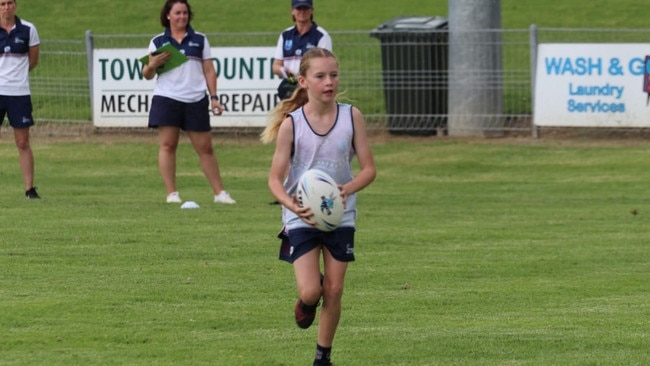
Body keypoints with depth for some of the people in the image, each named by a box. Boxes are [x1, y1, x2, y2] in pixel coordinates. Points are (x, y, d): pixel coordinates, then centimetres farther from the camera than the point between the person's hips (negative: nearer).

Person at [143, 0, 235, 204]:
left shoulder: (199, 40, 11)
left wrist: (214, 97, 3)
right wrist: (153, 65, -14)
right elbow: (148, 75, 8)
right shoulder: (158, 42, 8)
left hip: (195, 101, 1)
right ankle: (172, 194, -3)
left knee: (205, 147, 3)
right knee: (167, 145, -7)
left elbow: (209, 71, 11)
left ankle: (219, 193, 9)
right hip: (167, 99, -1)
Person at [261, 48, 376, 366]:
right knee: (310, 292, -12)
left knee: (334, 290, 3)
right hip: (301, 217, -2)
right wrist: (291, 204, -29)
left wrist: (348, 188, -24)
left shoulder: (352, 117, -6)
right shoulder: (291, 124, -11)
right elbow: (275, 178, -9)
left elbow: (369, 169, -3)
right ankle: (306, 301, 26)